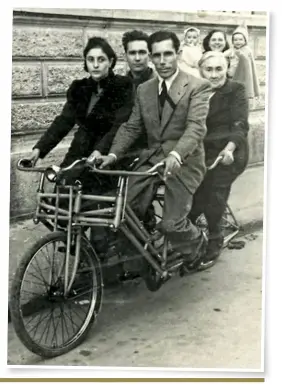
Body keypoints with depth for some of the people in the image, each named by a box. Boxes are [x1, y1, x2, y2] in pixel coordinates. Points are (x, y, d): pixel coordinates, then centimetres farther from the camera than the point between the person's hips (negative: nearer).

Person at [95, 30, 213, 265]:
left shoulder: (197, 87, -5)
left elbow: (196, 126, -19)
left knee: (171, 223, -13)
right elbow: (131, 126, 9)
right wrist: (114, 154, -8)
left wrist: (176, 155, -37)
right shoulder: (144, 90, 13)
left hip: (183, 161, -5)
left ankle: (199, 246, 20)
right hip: (152, 158, 5)